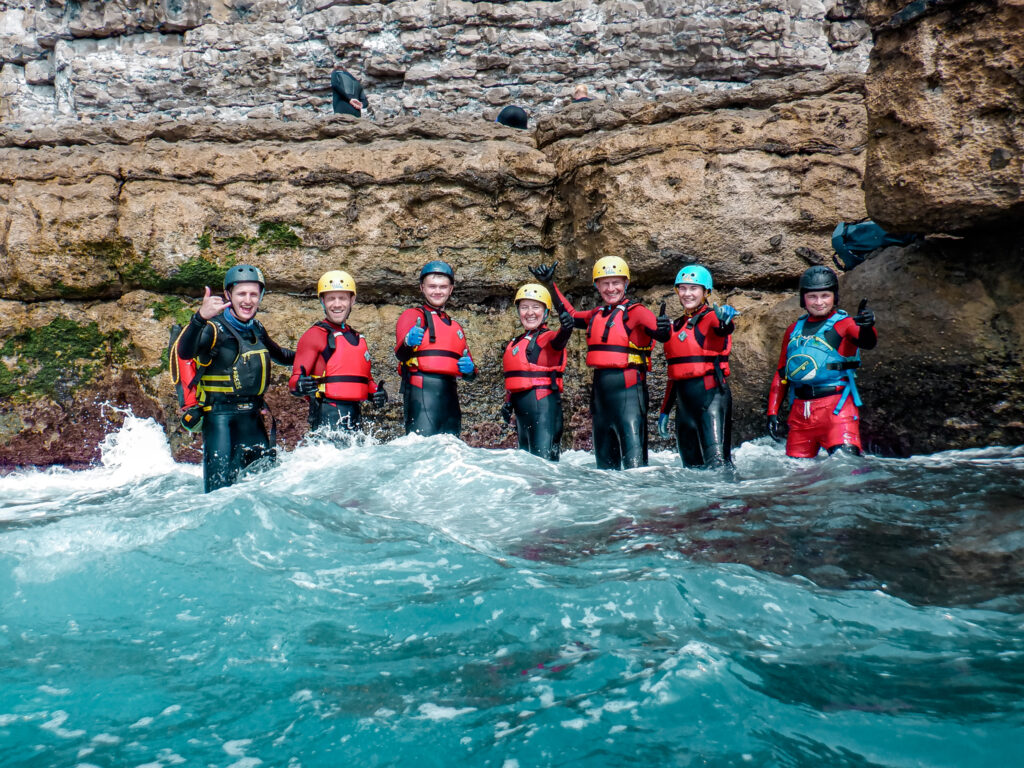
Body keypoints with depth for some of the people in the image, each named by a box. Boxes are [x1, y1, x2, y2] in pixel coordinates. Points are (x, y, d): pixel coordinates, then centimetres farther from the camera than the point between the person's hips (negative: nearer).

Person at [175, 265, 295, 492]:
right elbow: (185, 352, -31)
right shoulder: (215, 328, -10)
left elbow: (278, 355, 33)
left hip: (252, 416, 7)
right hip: (219, 415, -6)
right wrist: (200, 318, -47)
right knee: (220, 487, -13)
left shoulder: (257, 330, 11)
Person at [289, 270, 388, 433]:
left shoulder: (357, 338, 21)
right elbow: (295, 379, -7)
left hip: (355, 416, 7)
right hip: (327, 416, -7)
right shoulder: (314, 335, 0)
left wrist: (376, 392, 8)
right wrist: (300, 386, -29)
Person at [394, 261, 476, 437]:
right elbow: (400, 354, -9)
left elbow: (467, 367, 29)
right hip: (421, 391, -6)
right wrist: (408, 342, -32)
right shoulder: (413, 315, 8)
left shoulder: (455, 325, 27)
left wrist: (470, 369, 4)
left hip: (450, 395, 6)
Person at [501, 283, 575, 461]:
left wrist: (565, 330, -54)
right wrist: (508, 402, 15)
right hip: (522, 407, 9)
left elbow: (558, 341, -33)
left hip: (543, 402, -8)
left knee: (544, 457, -14)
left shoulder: (548, 338, -8)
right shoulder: (515, 343, 17)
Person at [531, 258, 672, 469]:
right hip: (601, 386, 7)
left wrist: (664, 328, -45)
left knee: (634, 458, -13)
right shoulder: (596, 315, 14)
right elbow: (571, 315, 30)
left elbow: (658, 331, -22)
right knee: (604, 458, 16)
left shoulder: (635, 311, -6)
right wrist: (550, 284, 30)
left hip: (628, 385, -7)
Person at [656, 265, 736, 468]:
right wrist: (664, 411, 19)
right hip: (683, 400, 7)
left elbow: (723, 329, -27)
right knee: (691, 464, 7)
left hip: (711, 394, -6)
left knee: (717, 461, -16)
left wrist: (726, 320, -51)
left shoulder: (712, 317, -1)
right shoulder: (676, 326, 18)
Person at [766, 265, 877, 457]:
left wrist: (867, 327, -43)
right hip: (800, 412, 5)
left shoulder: (844, 324, 3)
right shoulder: (794, 330, 16)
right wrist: (772, 413, 12)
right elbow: (781, 374, 19)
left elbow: (867, 342, -19)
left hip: (836, 407, -5)